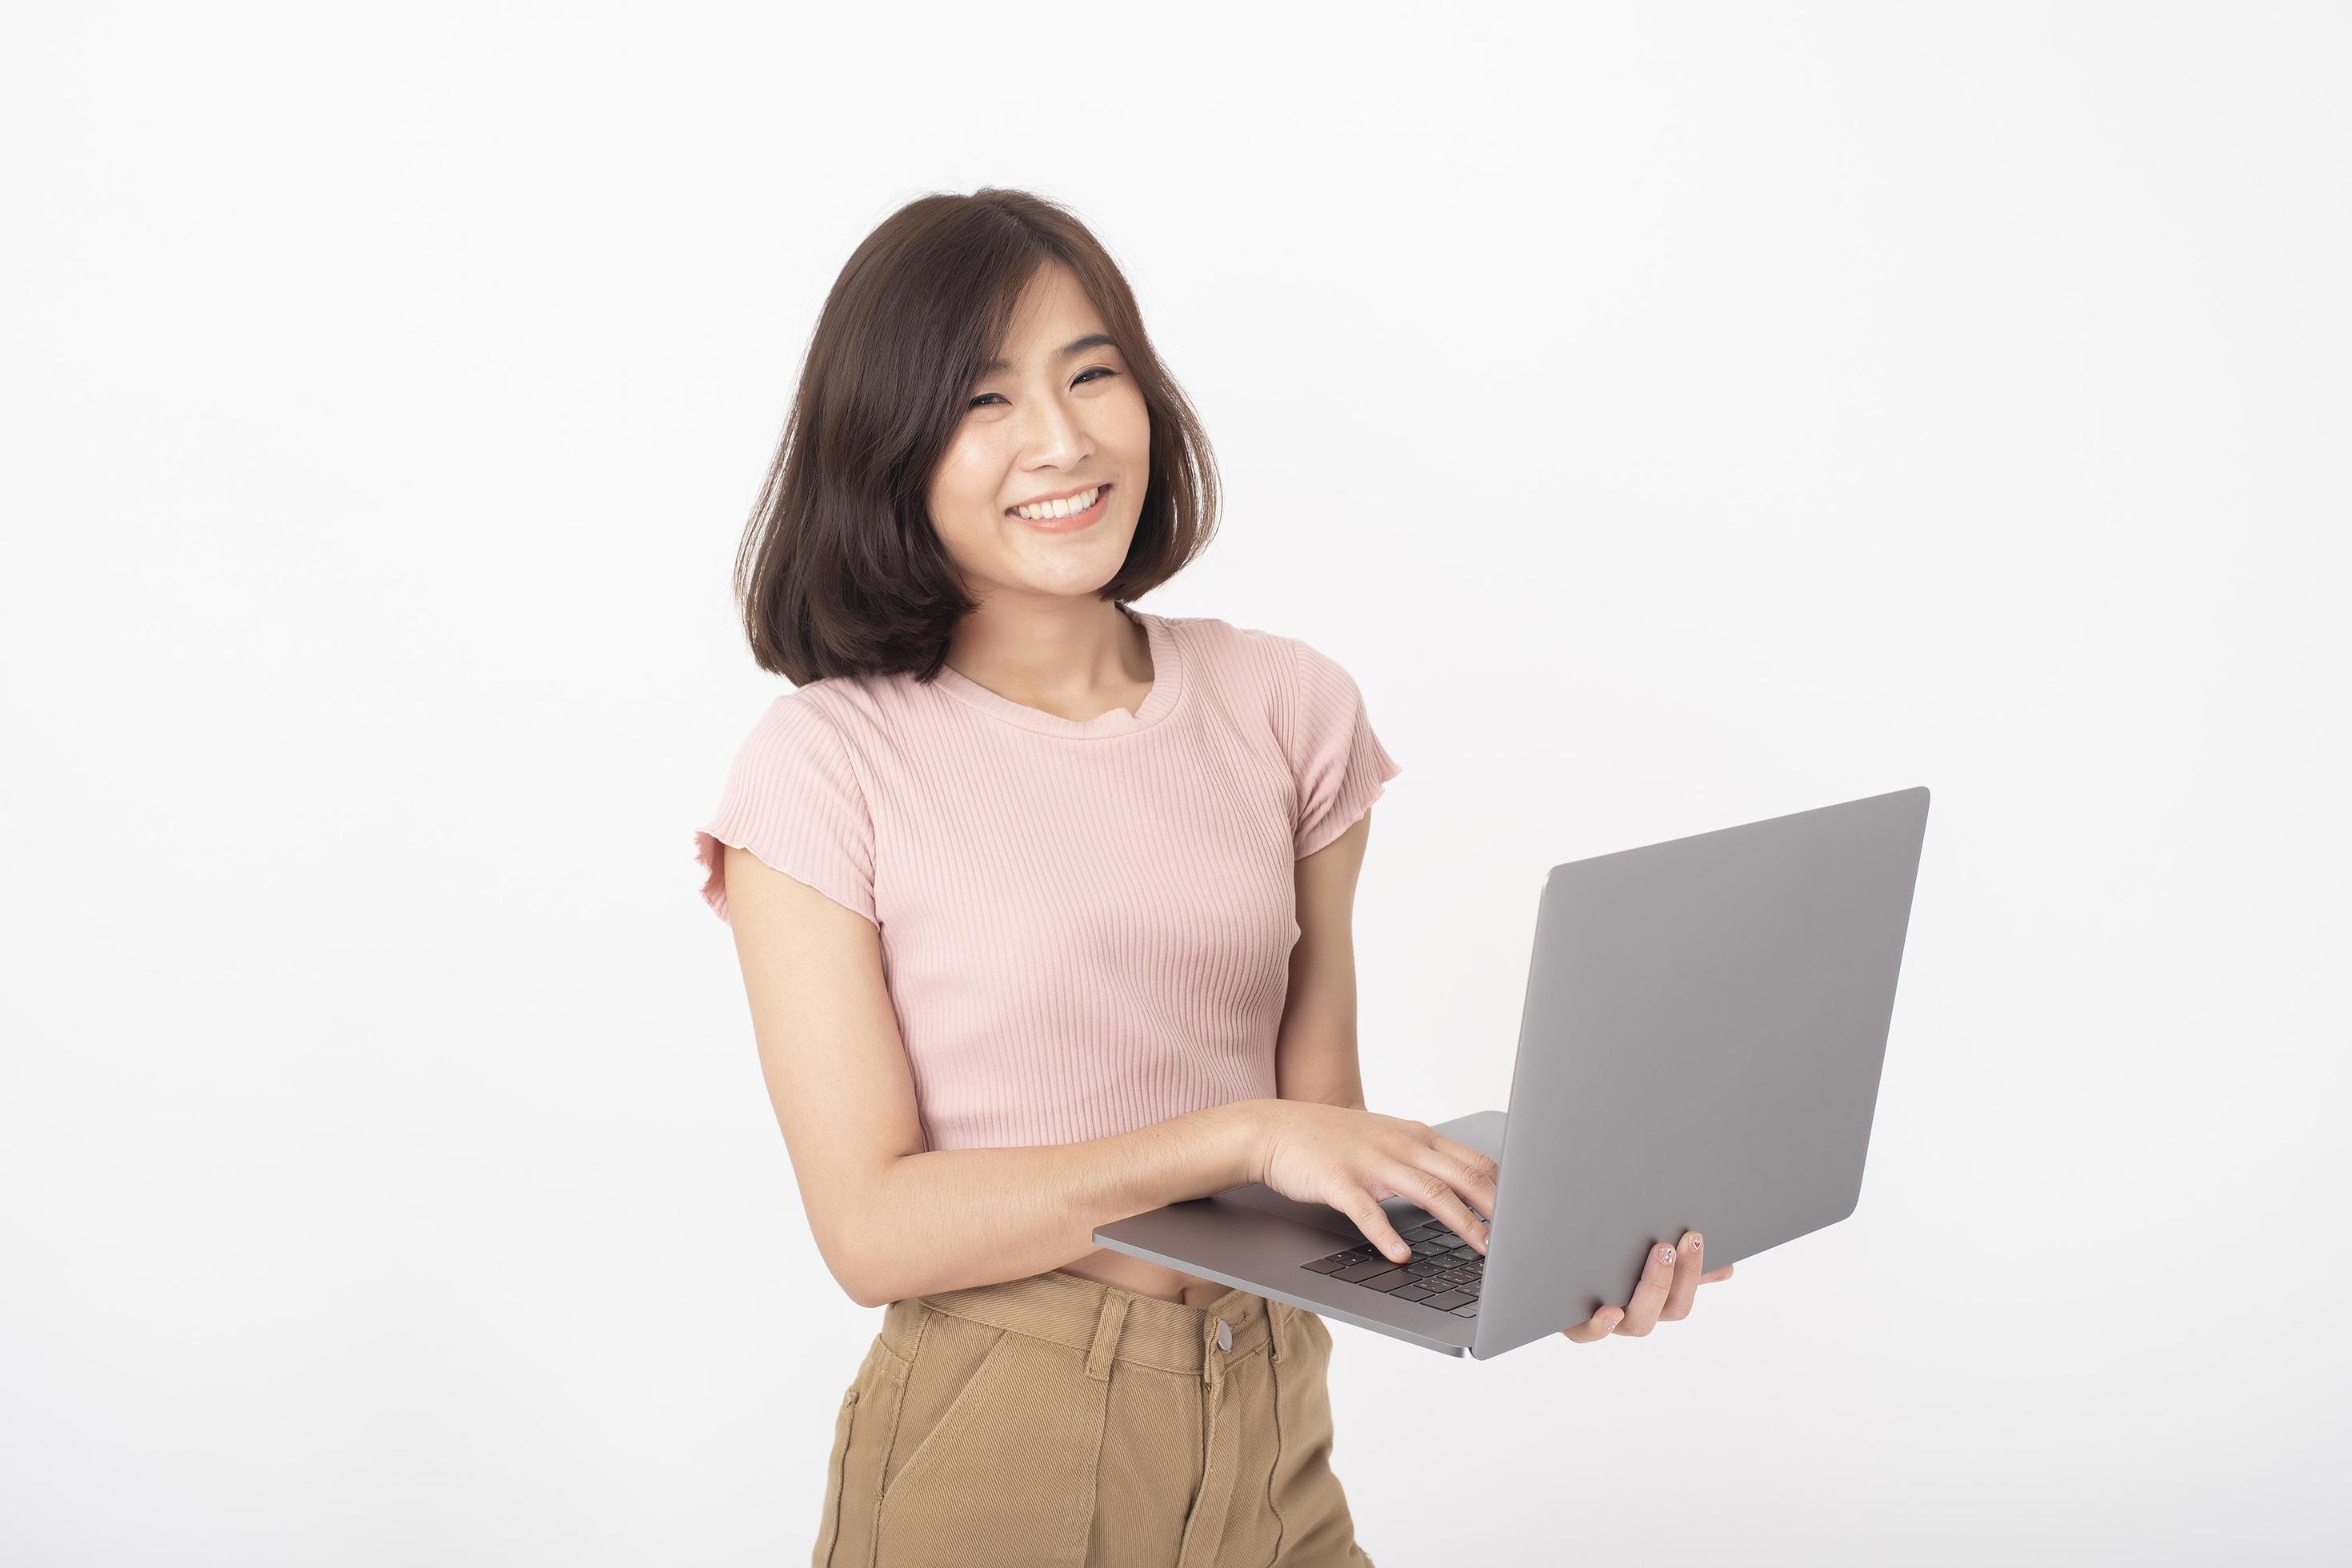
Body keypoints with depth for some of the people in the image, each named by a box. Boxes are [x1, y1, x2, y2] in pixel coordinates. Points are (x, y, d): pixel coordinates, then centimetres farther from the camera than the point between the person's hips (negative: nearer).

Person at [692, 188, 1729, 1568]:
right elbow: (873, 1226, -14)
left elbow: (1323, 1120, 4)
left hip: (1271, 1446, 4)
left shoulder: (1289, 710, 2)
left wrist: (1528, 1237, -15)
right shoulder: (829, 767, -10)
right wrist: (1242, 1138, -22)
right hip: (992, 1457, -3)